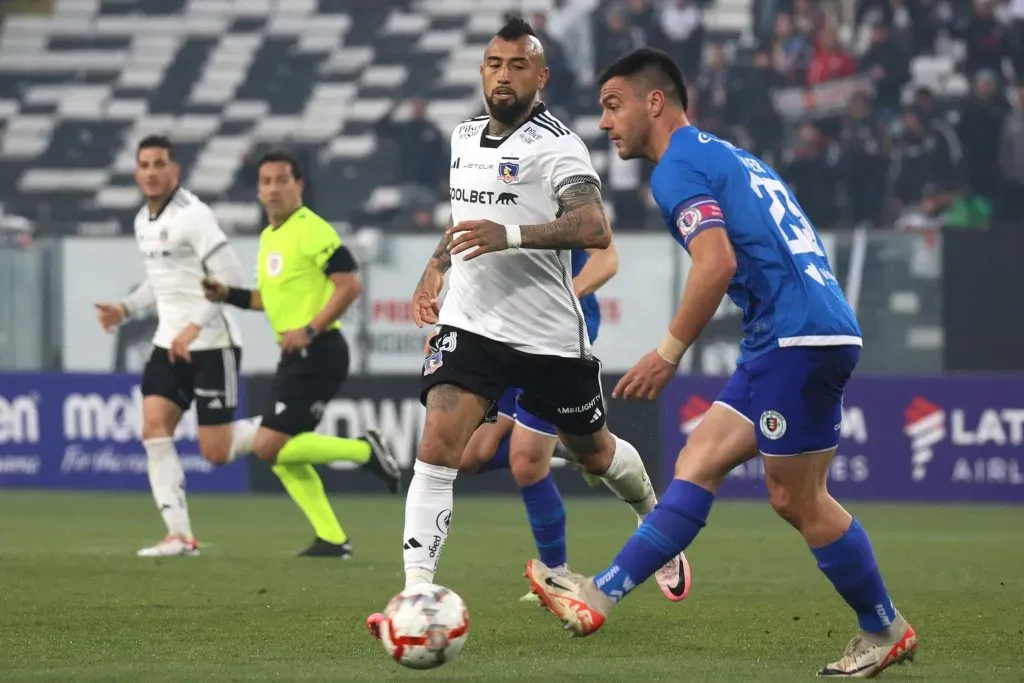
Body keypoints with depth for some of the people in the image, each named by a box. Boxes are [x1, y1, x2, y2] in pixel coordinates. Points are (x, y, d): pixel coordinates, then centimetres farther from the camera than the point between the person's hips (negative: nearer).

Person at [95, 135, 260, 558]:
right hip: (169, 344, 8)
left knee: (216, 452, -7)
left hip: (211, 345, -8)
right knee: (154, 429, -8)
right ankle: (179, 534, -8)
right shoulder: (143, 221, 12)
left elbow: (230, 277, -19)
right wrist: (125, 309, 12)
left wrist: (194, 326, -24)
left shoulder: (192, 216, -15)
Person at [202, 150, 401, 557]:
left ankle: (365, 450, -4)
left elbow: (350, 285, -18)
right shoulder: (269, 237, 16)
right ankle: (332, 539, 12)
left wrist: (310, 330, -22)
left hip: (317, 353, -10)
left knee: (269, 446, -14)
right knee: (283, 455, 8)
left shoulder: (312, 230, -12)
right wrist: (228, 295, 13)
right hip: (296, 356, 10)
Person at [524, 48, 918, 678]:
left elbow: (718, 262, -20)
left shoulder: (678, 167, -6)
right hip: (790, 340, 10)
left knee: (797, 499, 0)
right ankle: (602, 596, 3)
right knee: (698, 462, 6)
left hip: (797, 338, -10)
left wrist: (669, 354, -13)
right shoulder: (730, 157, 23)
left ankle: (886, 632, 10)